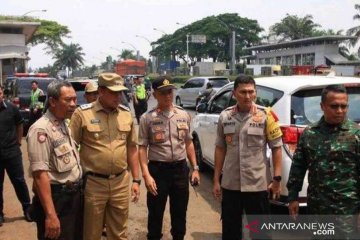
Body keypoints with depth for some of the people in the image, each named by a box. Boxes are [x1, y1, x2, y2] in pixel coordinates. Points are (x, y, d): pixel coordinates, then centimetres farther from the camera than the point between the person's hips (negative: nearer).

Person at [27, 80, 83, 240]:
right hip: (56, 199, -9)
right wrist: (50, 215, -28)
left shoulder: (65, 125, 9)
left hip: (75, 195, 9)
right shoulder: (41, 130, -19)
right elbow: (40, 174, -25)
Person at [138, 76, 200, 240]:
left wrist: (195, 168, 8)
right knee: (156, 212, 9)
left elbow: (188, 143, 12)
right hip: (158, 169, -3)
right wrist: (146, 174, -16)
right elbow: (142, 148, -8)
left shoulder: (183, 115, 5)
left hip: (180, 168, 3)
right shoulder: (147, 118, -6)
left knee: (180, 211, 16)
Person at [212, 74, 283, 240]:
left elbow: (276, 148, -3)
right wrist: (216, 180, 6)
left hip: (257, 185, -3)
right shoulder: (225, 116, 2)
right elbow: (220, 149, 6)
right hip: (230, 184, 3)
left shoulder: (265, 116, -7)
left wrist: (277, 179, -7)